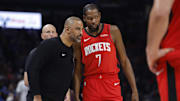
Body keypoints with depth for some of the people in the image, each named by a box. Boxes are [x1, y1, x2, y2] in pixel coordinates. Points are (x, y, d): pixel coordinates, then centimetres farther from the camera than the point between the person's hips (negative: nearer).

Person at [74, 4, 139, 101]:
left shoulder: (112, 31, 2)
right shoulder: (80, 38, 3)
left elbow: (124, 61, 4)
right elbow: (77, 70, 7)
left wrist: (134, 90, -1)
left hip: (112, 85, -1)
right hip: (90, 85, 1)